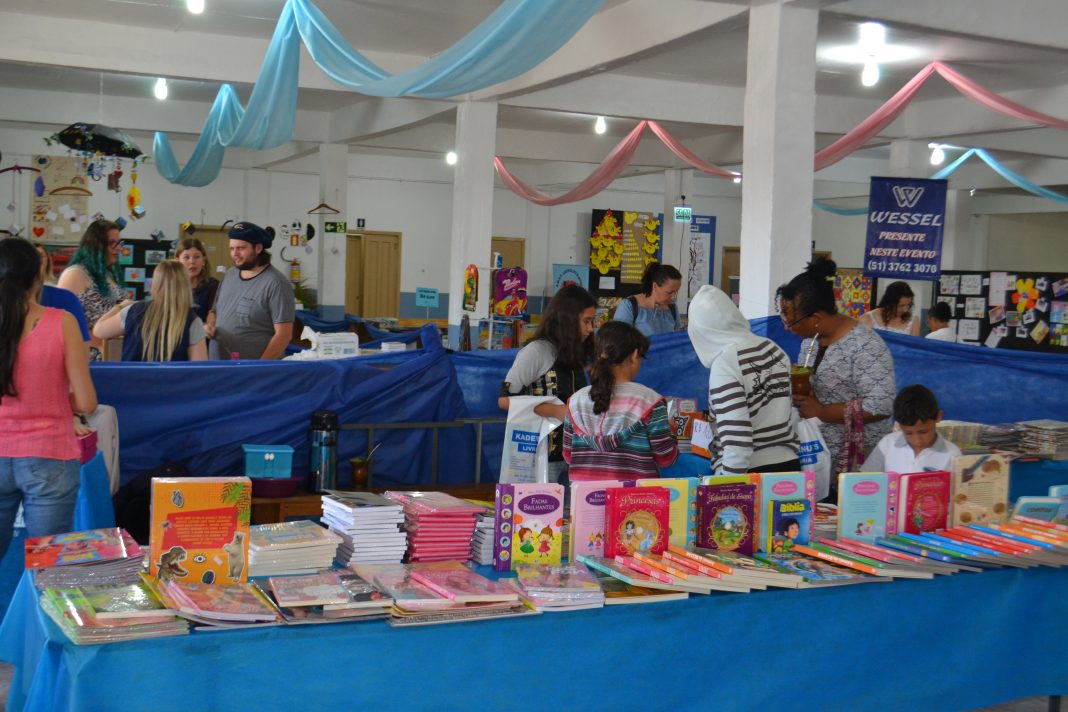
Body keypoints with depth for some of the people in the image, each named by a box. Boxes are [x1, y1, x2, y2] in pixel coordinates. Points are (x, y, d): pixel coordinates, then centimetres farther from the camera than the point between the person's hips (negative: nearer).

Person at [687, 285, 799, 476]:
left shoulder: (725, 364, -18)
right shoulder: (773, 349, 5)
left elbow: (737, 439, -22)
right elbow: (791, 413, 12)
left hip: (749, 474, -7)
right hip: (788, 466, 7)